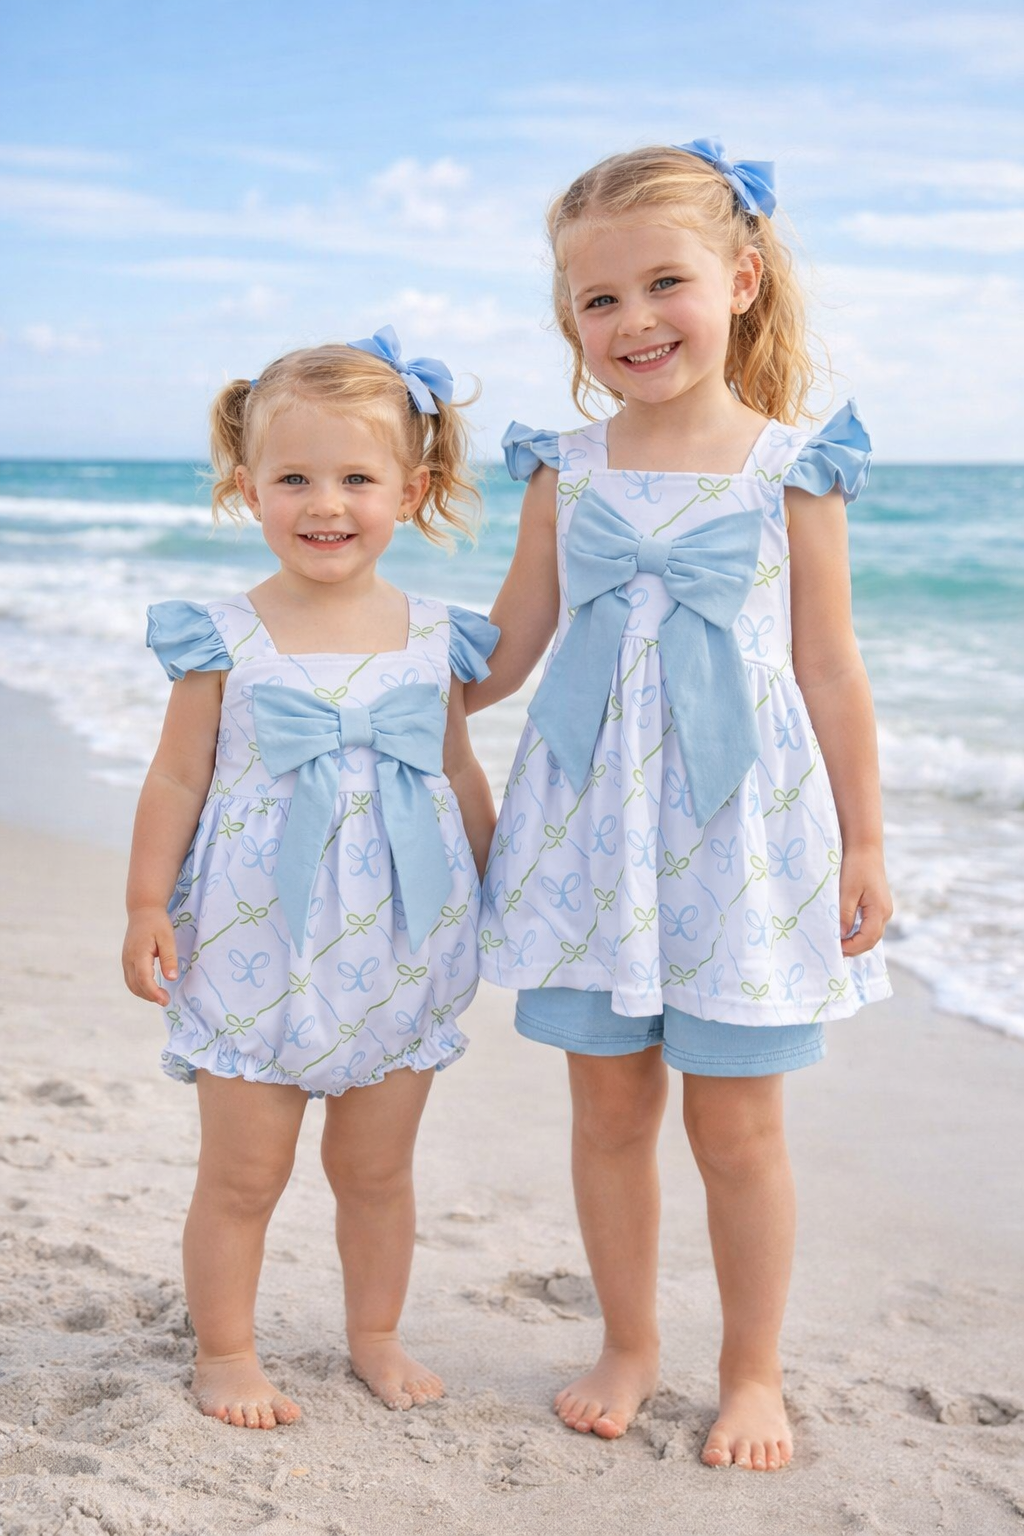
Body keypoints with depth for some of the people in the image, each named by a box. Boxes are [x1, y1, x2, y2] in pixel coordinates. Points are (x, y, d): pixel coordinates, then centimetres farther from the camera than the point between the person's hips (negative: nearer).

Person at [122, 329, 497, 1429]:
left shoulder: (434, 639, 1)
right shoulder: (225, 639, -7)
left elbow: (462, 777, 11)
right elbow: (178, 778, -1)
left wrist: (497, 899, 14)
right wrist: (148, 907, -1)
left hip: (398, 943, 2)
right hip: (259, 940, -2)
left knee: (378, 1168, 15)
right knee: (242, 1174, 7)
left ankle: (375, 1336, 34)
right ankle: (224, 1352, 25)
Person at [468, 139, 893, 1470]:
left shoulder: (794, 470, -4)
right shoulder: (565, 473, 3)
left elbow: (830, 672, 0)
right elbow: (509, 647, 12)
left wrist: (862, 844, 1)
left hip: (740, 830, -2)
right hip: (592, 826, 3)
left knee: (737, 1121, 6)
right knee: (609, 1106, 11)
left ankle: (753, 1373, 25)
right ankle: (629, 1349, 31)